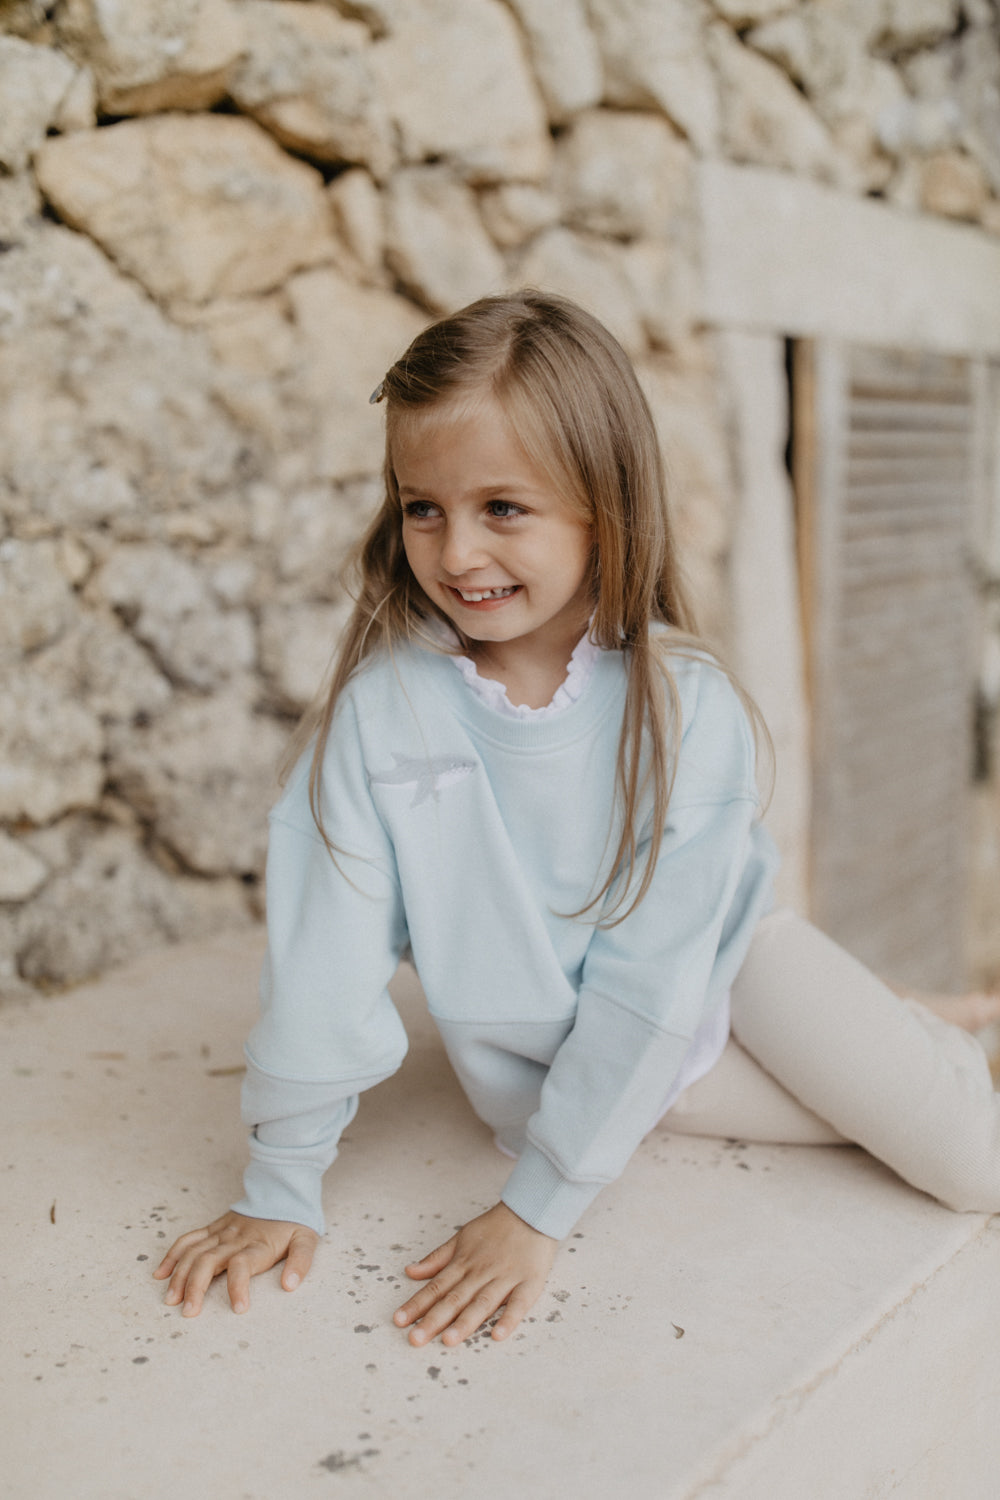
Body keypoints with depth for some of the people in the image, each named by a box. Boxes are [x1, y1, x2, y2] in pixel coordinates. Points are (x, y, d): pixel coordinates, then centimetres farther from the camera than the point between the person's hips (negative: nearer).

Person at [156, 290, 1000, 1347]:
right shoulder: (382, 704, -24)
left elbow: (650, 978, -24)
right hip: (541, 1052, 0)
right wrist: (280, 1194, -15)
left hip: (719, 961, 1)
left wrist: (537, 1211, -24)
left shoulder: (689, 707, -25)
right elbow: (326, 955, -19)